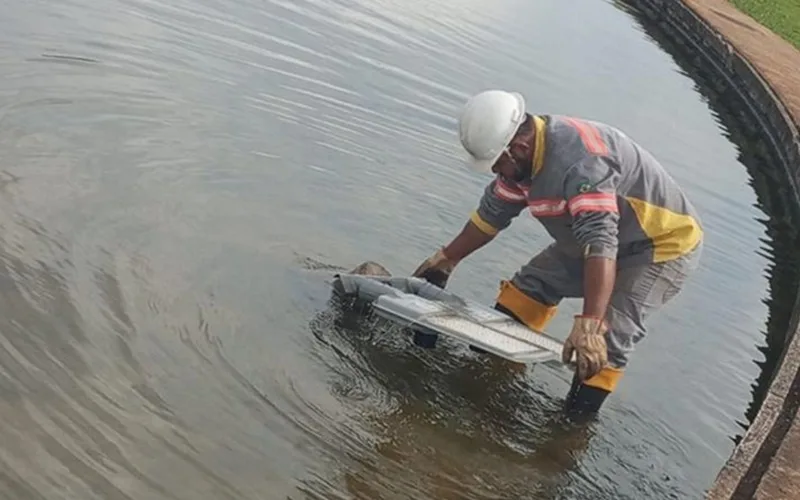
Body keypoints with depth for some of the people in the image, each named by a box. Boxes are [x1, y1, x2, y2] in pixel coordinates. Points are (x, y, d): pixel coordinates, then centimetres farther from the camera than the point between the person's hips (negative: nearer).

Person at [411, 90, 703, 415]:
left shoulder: (580, 160, -37)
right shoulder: (523, 156, -7)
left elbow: (601, 244, -45)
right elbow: (491, 213, 8)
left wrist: (589, 325, -51)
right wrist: (447, 258, 17)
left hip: (666, 244, -9)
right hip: (603, 233, 9)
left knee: (608, 336, -21)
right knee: (535, 282, 7)